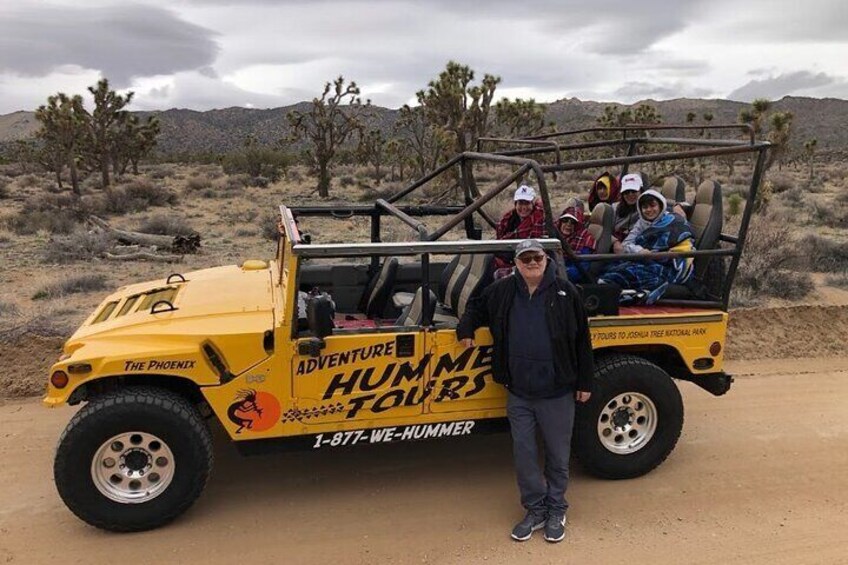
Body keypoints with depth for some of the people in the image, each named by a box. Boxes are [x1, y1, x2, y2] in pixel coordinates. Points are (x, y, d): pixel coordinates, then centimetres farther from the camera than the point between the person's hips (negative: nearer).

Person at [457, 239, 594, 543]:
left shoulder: (566, 292, -5)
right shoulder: (502, 291, 1)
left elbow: (582, 340, -1)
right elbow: (476, 306, 21)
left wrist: (584, 383, 0)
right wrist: (466, 328, 3)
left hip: (557, 393, -2)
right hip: (518, 393, 2)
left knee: (557, 455, 11)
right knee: (524, 453, 9)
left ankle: (556, 510, 30)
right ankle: (535, 510, 28)